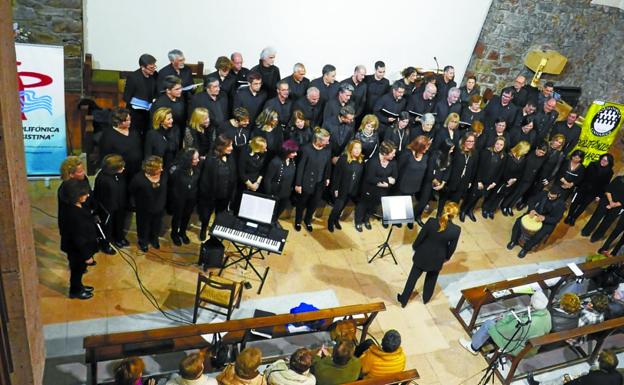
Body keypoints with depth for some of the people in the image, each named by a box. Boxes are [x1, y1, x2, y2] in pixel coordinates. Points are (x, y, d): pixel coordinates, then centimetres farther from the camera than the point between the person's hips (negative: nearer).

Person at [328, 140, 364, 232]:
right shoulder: (343, 159, -17)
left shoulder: (361, 160, -5)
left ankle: (336, 220, 43)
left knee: (342, 206, 20)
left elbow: (361, 176, 1)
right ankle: (330, 221, 31)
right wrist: (335, 188, -13)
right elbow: (336, 174, -14)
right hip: (342, 189, -4)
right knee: (338, 206, 6)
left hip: (353, 190, 4)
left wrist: (359, 189, 1)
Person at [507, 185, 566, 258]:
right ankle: (514, 241, 4)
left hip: (548, 222, -4)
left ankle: (526, 248, 0)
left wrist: (544, 218, -36)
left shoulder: (561, 204, -20)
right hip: (536, 213, 4)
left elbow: (556, 219, -20)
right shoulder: (544, 193, -11)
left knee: (539, 235, -27)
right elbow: (532, 200, -4)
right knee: (519, 221, -16)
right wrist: (532, 209, -24)